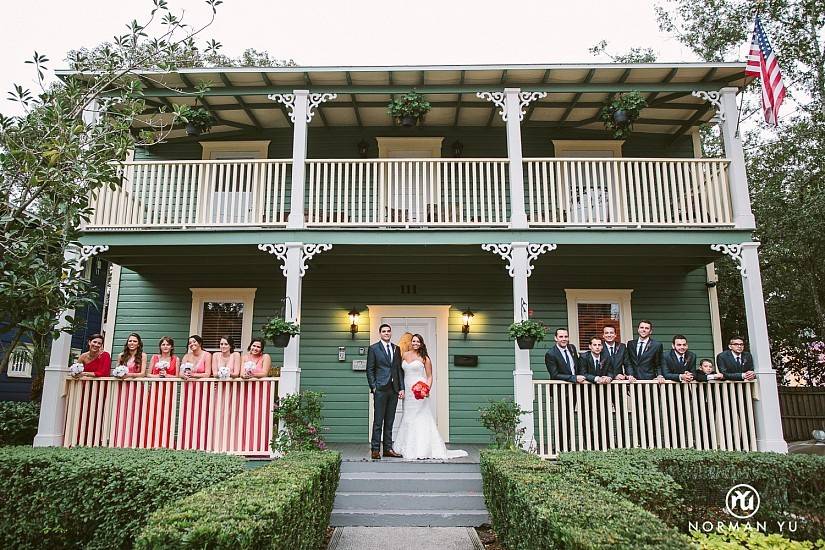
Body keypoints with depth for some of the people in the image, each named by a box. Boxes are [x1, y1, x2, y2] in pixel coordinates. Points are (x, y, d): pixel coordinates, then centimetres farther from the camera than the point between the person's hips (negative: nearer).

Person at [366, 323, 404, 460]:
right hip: (380, 389, -4)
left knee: (389, 421, 10)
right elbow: (369, 370, -1)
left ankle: (388, 448, 16)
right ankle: (375, 449, 3)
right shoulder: (373, 348, 1)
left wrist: (401, 388, 5)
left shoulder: (396, 349, 14)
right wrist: (373, 387, -9)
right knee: (378, 421, -2)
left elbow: (399, 370, 13)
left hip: (394, 390, 4)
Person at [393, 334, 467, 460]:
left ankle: (422, 449, 2)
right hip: (407, 391, 5)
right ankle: (408, 449, 16)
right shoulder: (405, 355, 10)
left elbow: (429, 376, -1)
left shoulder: (424, 358, -1)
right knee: (408, 418, 8)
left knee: (421, 419, -3)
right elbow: (401, 371, 15)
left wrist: (427, 388, -17)